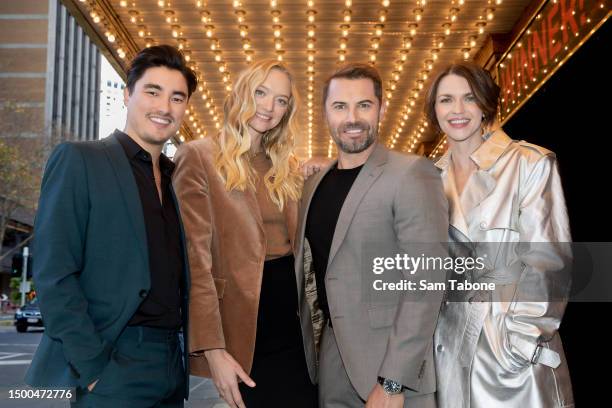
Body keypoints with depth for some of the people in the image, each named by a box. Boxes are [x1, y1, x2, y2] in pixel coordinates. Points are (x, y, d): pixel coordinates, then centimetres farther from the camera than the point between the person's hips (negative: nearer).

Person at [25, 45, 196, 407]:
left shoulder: (177, 178, 13)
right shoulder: (79, 160, -5)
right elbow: (54, 274, -12)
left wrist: (185, 358, 6)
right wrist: (92, 368, -17)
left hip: (170, 367, 6)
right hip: (111, 366, -6)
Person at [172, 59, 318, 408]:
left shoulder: (288, 167, 13)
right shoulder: (199, 157, -6)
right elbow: (195, 259, -13)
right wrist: (213, 349, -18)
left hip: (295, 322, 6)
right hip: (246, 326, -5)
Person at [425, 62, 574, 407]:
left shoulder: (531, 164, -9)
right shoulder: (433, 176, 6)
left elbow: (549, 263, -12)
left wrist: (520, 340, -16)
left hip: (516, 350, -4)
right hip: (451, 345, 4)